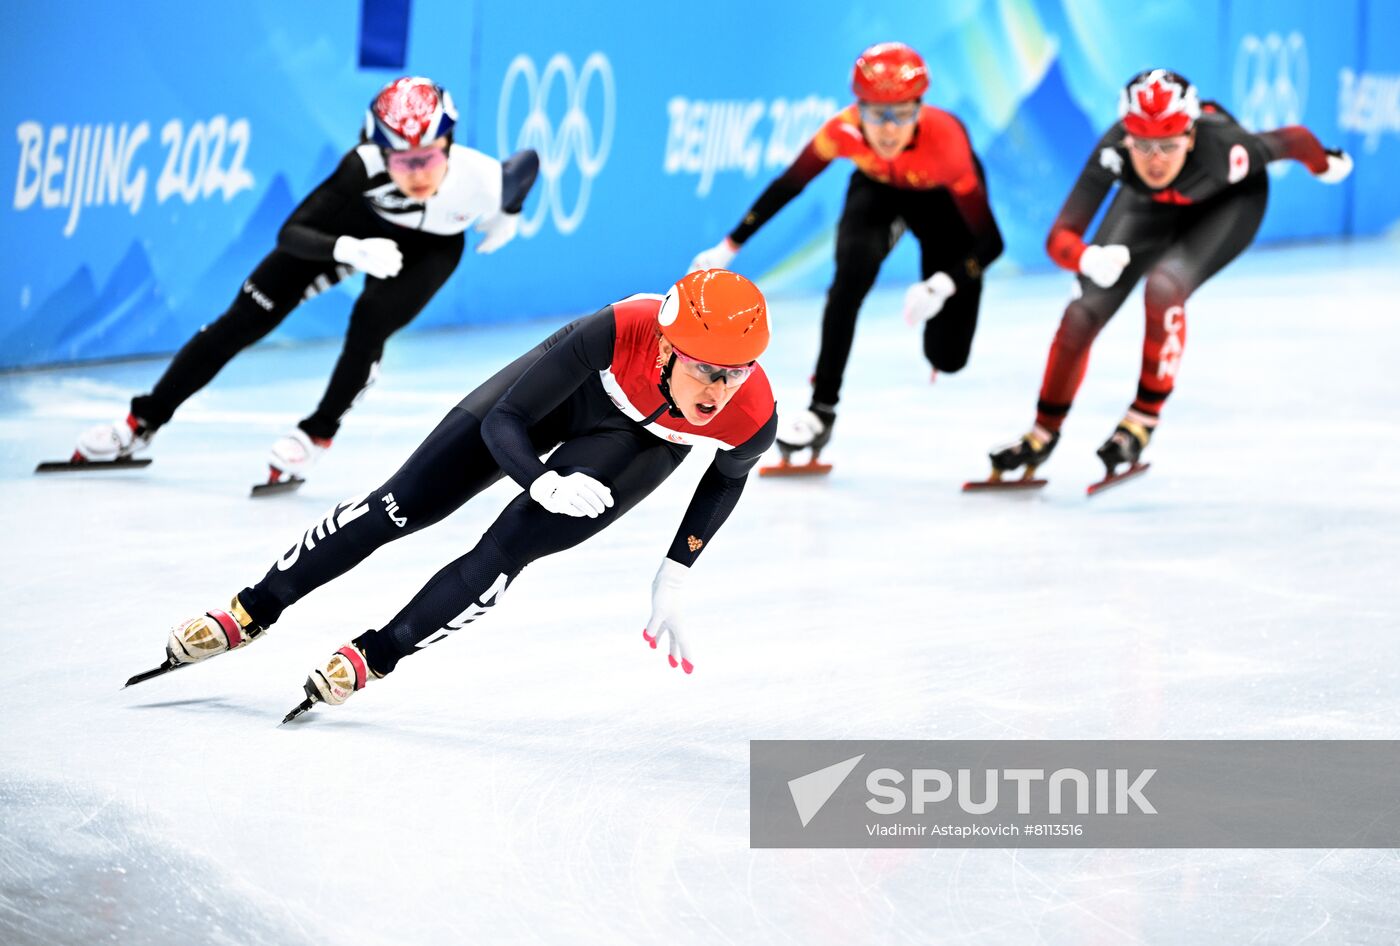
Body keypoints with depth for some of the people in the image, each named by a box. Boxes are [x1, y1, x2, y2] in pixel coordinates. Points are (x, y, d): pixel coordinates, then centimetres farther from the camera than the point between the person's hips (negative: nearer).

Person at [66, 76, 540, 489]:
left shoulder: (481, 179, -38)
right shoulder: (364, 167, -41)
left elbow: (529, 163, -15)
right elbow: (291, 233, -43)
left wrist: (506, 217, 2)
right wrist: (353, 250, -60)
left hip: (430, 246, 0)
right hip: (355, 225, 0)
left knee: (372, 317, -28)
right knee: (247, 317, -2)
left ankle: (317, 434, -4)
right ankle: (143, 422, 10)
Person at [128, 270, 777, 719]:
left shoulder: (753, 420, -37)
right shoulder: (618, 333, -43)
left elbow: (726, 477, -8)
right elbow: (503, 422, -29)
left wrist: (672, 581, -5)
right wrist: (543, 483, -49)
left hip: (642, 444, 0)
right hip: (570, 387, 0)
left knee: (509, 548, -18)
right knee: (405, 503, 0)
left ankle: (374, 657, -1)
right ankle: (249, 615, 14)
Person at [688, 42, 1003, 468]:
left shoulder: (946, 140, -42)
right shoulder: (844, 130, -36)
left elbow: (990, 240, -35)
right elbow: (787, 185, -18)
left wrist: (943, 286, -51)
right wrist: (727, 248, -14)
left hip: (942, 196, -1)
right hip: (877, 185, 1)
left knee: (947, 357, -4)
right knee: (851, 275, -31)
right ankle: (822, 409, -15)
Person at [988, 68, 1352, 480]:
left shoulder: (1221, 149, -43)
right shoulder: (1112, 151, -39)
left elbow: (1293, 139, -22)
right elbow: (1060, 238, -40)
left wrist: (1326, 165, 0)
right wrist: (1091, 259, -63)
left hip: (1230, 201, -2)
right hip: (1150, 204, 3)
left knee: (1164, 286, -28)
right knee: (1083, 311, -6)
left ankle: (1143, 418, -7)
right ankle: (1043, 434, 17)